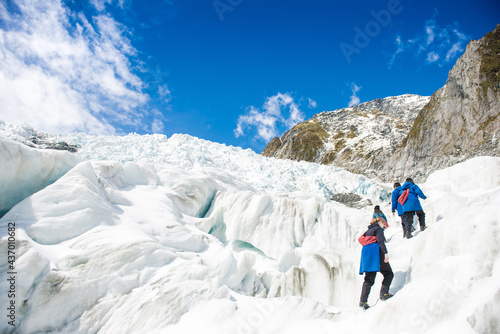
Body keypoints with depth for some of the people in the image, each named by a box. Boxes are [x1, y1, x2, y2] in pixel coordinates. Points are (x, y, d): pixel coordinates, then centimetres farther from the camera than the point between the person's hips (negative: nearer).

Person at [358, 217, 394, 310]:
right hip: (376, 252, -7)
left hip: (366, 253, 7)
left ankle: (363, 301, -6)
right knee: (388, 274, 5)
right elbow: (381, 241, -11)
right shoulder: (378, 228, 4)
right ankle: (383, 293, -13)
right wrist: (385, 252, -19)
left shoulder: (368, 230, 27)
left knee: (369, 279, 4)